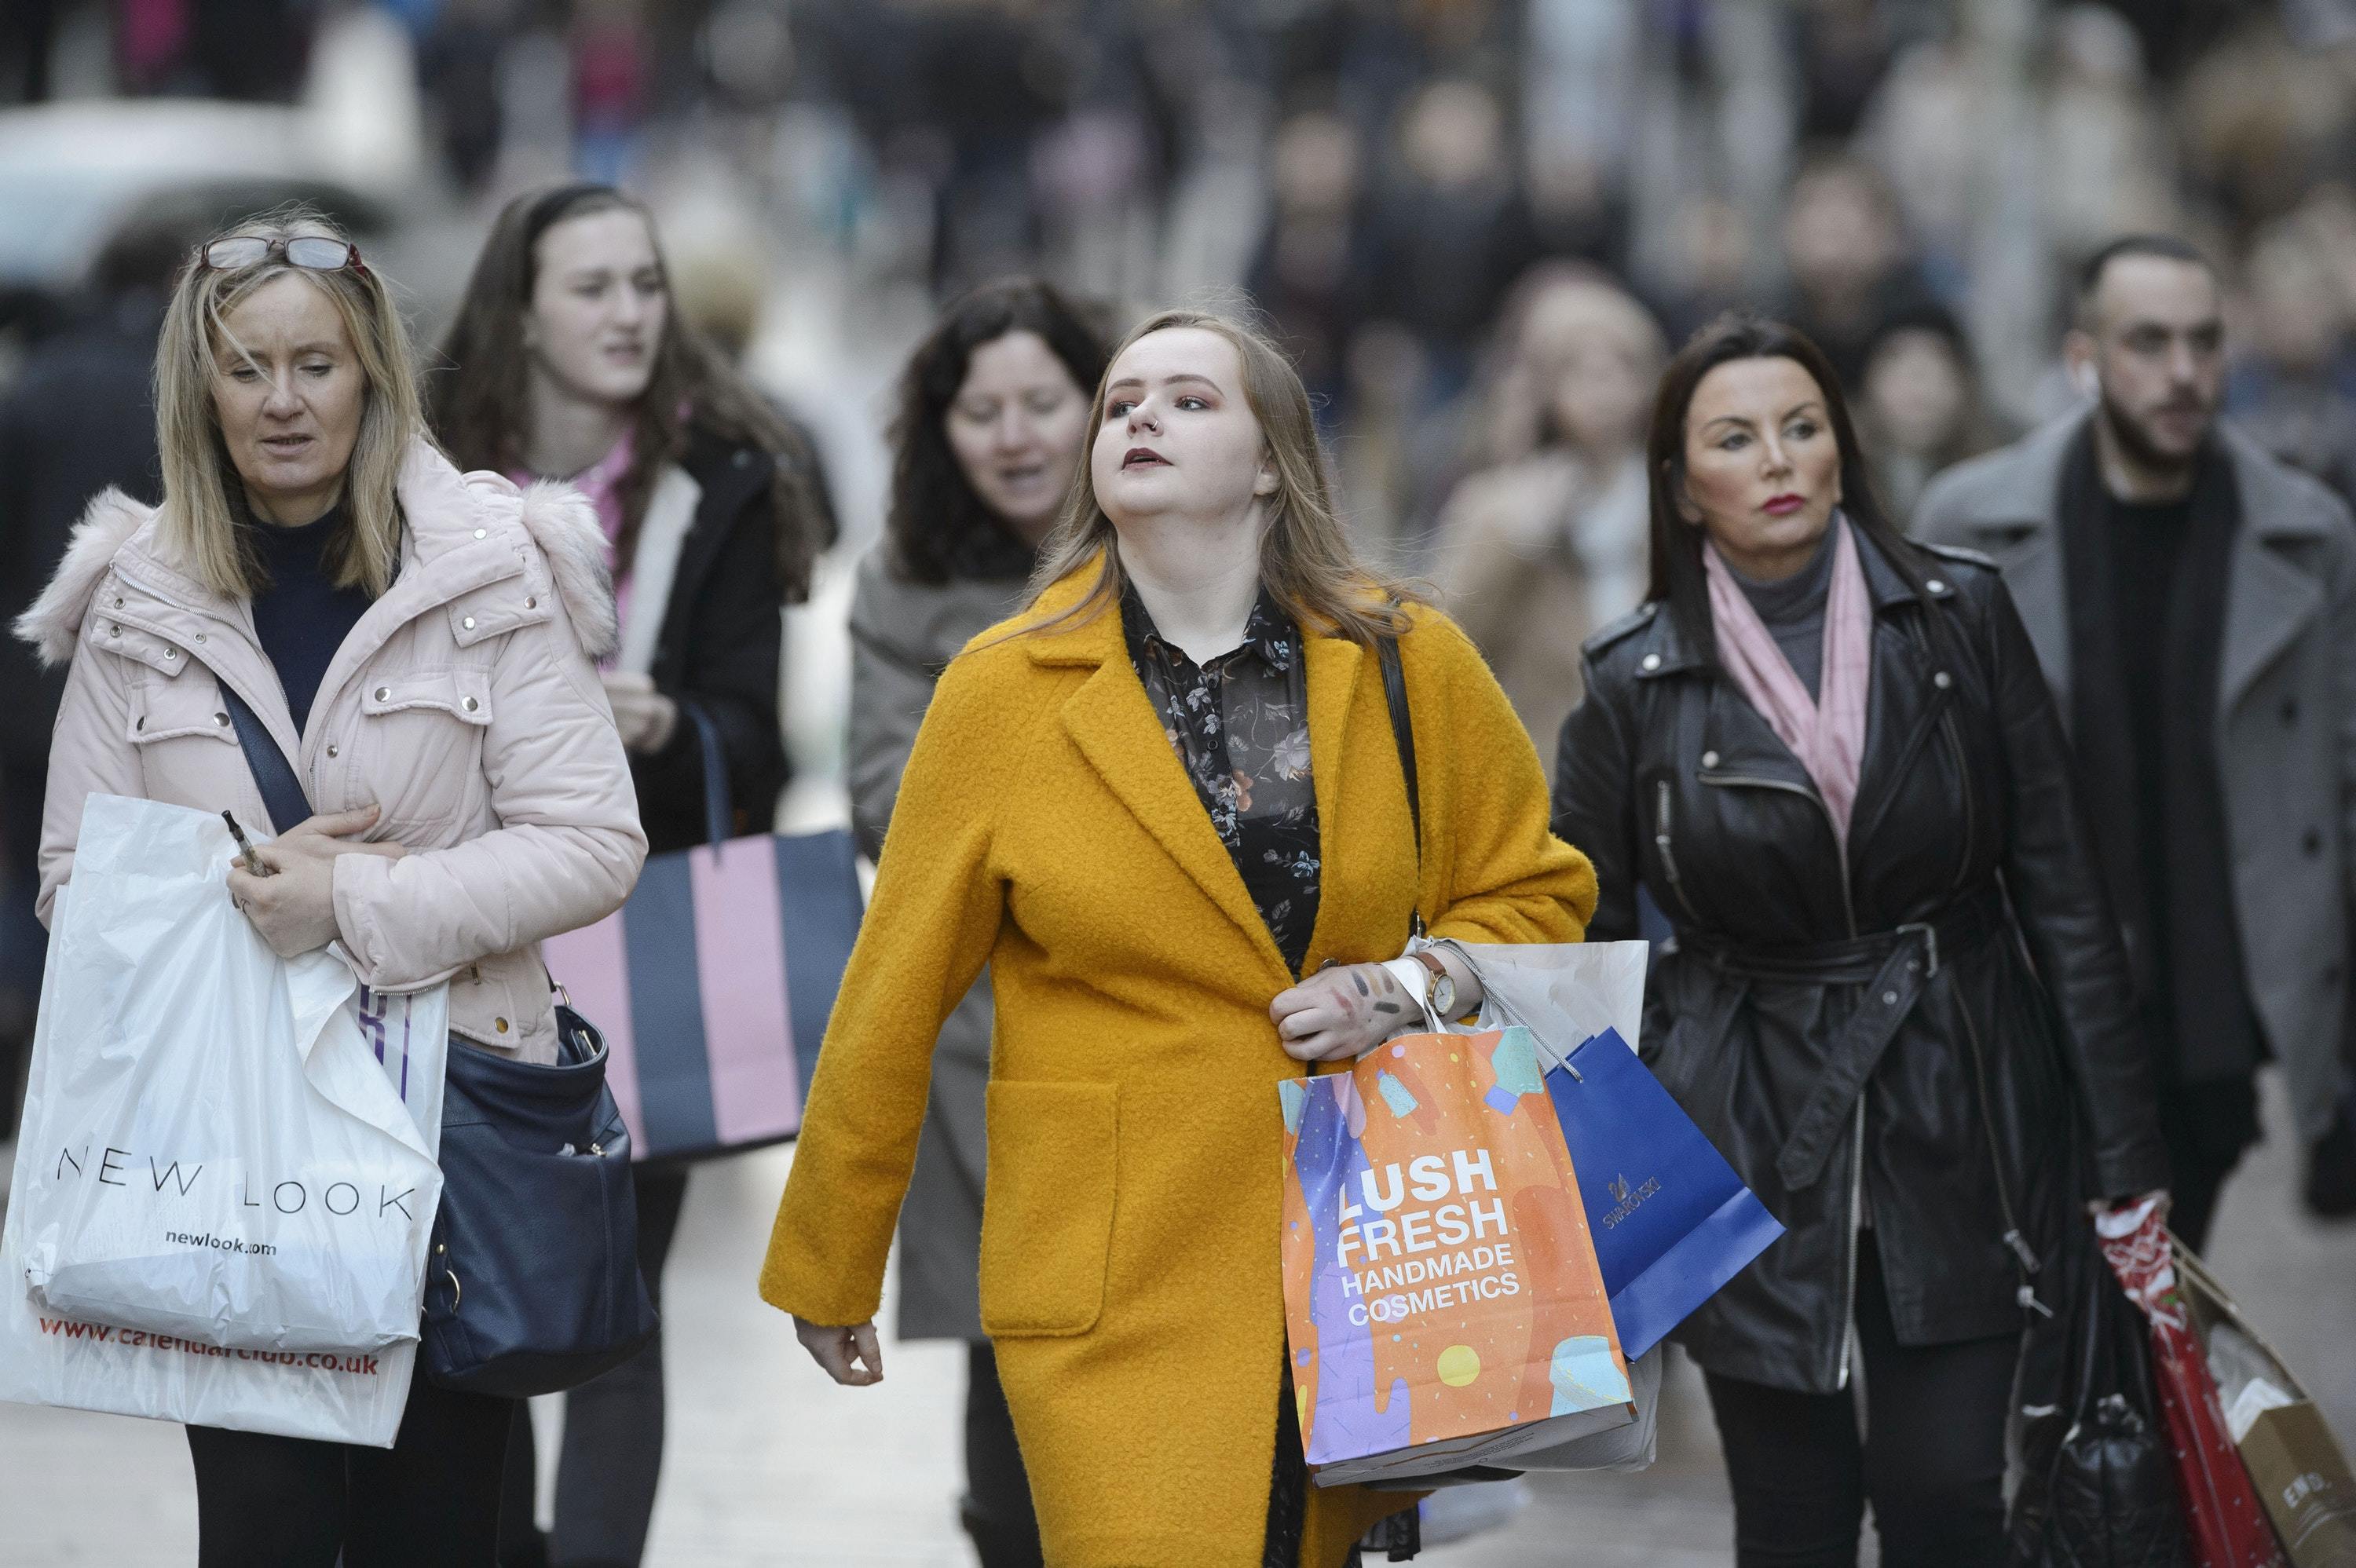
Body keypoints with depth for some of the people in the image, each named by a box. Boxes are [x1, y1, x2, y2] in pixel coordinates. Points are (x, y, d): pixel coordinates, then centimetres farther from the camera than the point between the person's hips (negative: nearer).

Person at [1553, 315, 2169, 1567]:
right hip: (1753, 1140, 0)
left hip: (1954, 1122, 0)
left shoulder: (1959, 619, -1)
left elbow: (2062, 892, 1)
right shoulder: (1634, 684, -2)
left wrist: (2125, 1159, -2)